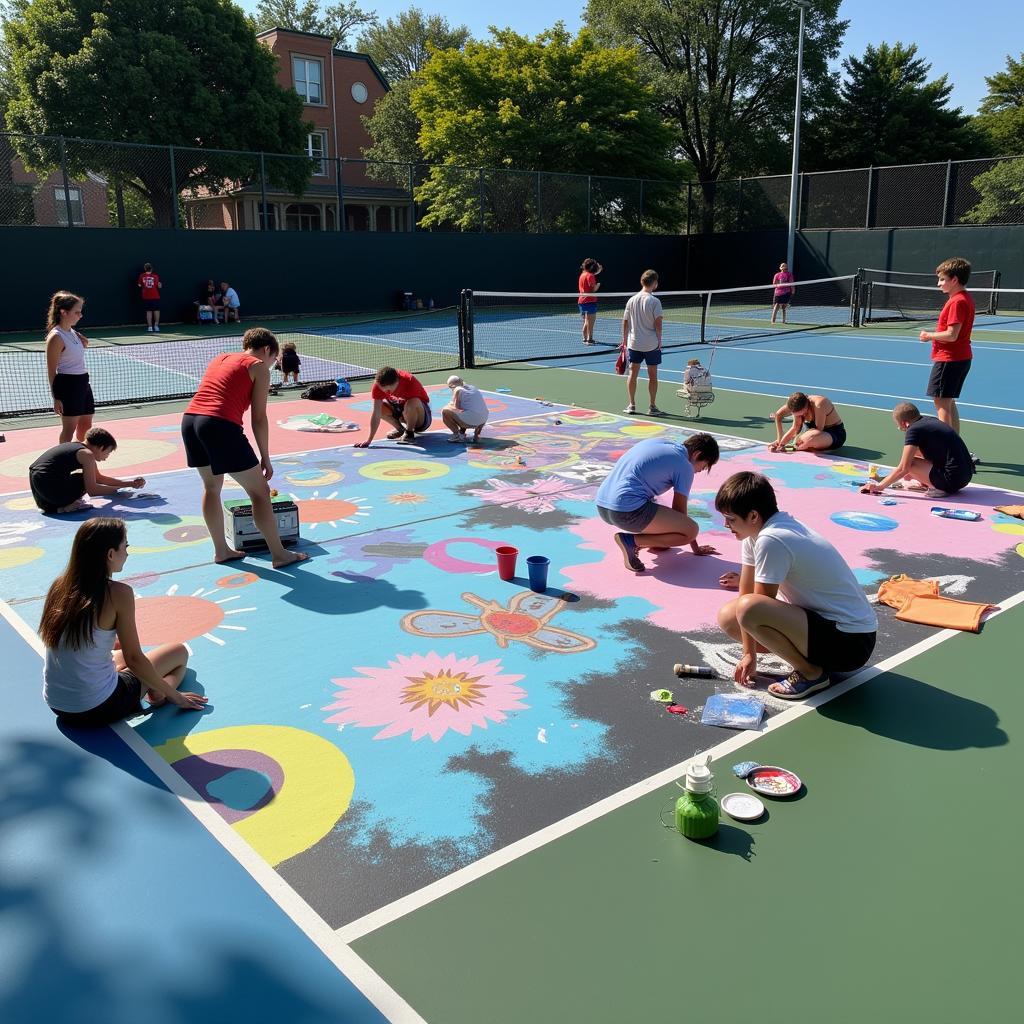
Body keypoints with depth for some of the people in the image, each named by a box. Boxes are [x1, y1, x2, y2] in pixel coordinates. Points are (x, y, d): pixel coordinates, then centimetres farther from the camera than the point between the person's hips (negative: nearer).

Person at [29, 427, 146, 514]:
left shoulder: (76, 446, 19)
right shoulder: (87, 454, -9)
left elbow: (99, 478, 27)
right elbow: (92, 490, -12)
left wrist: (130, 483, 24)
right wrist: (118, 489, 0)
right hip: (48, 487, -9)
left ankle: (50, 505, 13)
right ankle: (66, 506, -7)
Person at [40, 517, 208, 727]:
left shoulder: (59, 586, 0)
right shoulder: (118, 594, -17)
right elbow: (135, 659, -13)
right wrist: (175, 696, 0)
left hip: (56, 706, 7)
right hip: (96, 710, -7)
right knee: (179, 652, 13)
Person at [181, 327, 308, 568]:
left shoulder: (219, 359, 27)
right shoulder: (259, 367, 8)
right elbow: (258, 418, 2)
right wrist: (265, 458, 9)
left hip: (189, 419, 7)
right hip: (220, 424, -7)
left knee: (212, 487, 25)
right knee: (259, 492, 4)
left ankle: (221, 550, 32)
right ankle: (279, 555, 9)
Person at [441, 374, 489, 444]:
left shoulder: (458, 390, 2)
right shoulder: (473, 387, 21)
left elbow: (456, 407, -1)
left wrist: (450, 404, 20)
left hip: (471, 421, -7)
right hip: (484, 420, 7)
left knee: (444, 411, 5)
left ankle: (457, 435, 1)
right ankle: (477, 433, 22)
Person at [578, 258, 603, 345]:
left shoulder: (582, 274, 12)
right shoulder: (590, 276, -12)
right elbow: (594, 289, -16)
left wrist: (598, 271, 23)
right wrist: (598, 284, 3)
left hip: (582, 301, 9)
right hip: (590, 301, -9)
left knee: (586, 322, 16)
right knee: (591, 322, -7)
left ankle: (585, 339, 20)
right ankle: (589, 340, -9)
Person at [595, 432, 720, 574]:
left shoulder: (660, 442, 21)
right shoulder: (684, 467, -1)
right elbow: (680, 511, 5)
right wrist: (695, 548, 19)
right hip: (628, 511, -9)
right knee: (692, 530, -4)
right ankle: (630, 540, -6)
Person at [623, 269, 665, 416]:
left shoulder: (632, 300, 2)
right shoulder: (654, 301, -11)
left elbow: (625, 322, 5)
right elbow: (658, 323, -13)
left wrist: (625, 340, 13)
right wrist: (659, 340, -2)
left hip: (634, 343, 4)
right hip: (651, 344, -4)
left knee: (633, 374, 10)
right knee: (652, 375, 5)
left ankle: (631, 405, 14)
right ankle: (652, 407, 10)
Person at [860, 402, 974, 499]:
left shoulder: (913, 430, -12)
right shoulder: (931, 420, 13)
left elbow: (903, 469, -13)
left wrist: (879, 486, -4)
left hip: (953, 479, -9)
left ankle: (938, 488, -9)